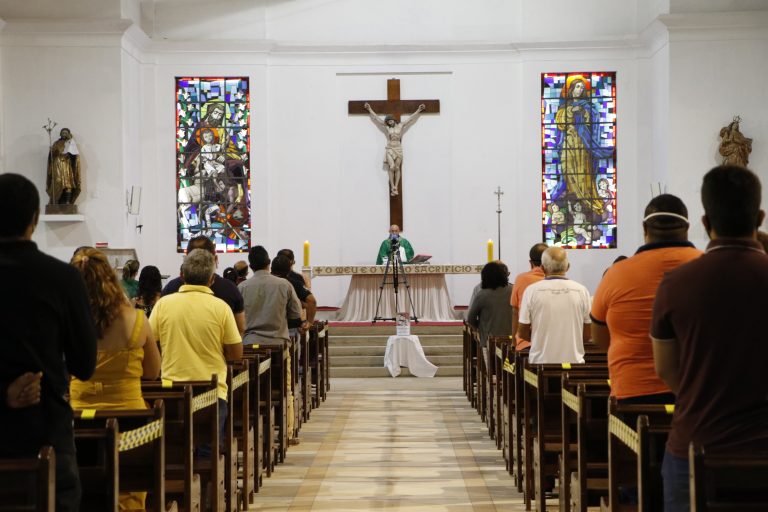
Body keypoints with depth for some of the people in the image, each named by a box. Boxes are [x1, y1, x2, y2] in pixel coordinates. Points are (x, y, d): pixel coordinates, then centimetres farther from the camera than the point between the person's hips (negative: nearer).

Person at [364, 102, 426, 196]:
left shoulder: (400, 126, 6)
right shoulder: (386, 128, 6)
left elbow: (410, 119, 9)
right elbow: (376, 118, 9)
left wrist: (419, 110, 7)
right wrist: (369, 109, 10)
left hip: (398, 149, 1)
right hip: (389, 149, -1)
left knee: (397, 168, -1)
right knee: (391, 167, -13)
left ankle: (396, 188, -2)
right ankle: (392, 188, -12)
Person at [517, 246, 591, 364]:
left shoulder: (531, 291, -5)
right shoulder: (581, 291, -2)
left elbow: (522, 332, -1)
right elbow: (587, 334, 3)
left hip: (541, 361, -1)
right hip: (574, 361, 1)